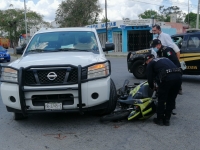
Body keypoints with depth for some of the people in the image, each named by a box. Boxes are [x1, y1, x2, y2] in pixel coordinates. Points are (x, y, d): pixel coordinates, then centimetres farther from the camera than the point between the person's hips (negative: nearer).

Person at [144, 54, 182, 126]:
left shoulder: (150, 63, 17)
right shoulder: (165, 59, 35)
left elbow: (150, 78, 13)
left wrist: (152, 88, 32)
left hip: (167, 78, -6)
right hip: (178, 76, 6)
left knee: (161, 100, 10)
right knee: (171, 100, 17)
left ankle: (159, 119, 21)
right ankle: (167, 120, 26)